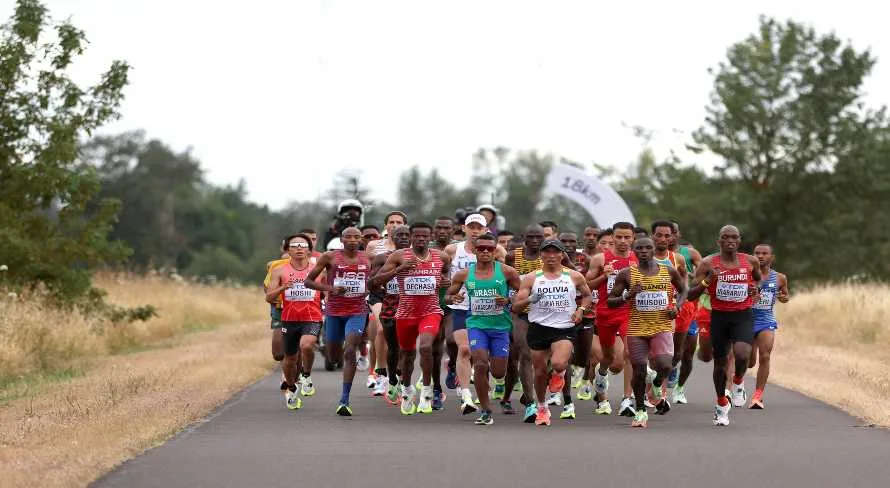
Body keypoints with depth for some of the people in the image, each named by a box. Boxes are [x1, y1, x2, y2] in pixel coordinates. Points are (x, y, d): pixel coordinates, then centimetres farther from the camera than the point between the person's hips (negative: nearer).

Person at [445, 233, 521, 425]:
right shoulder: (464, 274, 2)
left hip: (500, 325, 0)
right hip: (477, 324, 0)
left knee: (498, 373, 2)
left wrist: (508, 300, -16)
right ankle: (486, 411, -6)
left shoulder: (506, 272, -3)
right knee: (480, 365, -17)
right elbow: (447, 296, 12)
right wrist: (453, 298, -12)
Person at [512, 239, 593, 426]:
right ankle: (542, 408, 31)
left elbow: (587, 295, 22)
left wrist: (581, 309, 2)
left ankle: (558, 374, 13)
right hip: (539, 328, 1)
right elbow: (515, 307, 0)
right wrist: (529, 300, -20)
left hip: (564, 328, -1)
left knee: (558, 364, -26)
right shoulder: (531, 278, 3)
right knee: (540, 372, 7)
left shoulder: (574, 277, 5)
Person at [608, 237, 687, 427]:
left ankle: (657, 386, 16)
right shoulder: (627, 274, -1)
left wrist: (677, 306, 1)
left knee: (664, 366, -20)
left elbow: (683, 290, 20)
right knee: (639, 371, 0)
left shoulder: (669, 271, 3)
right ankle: (640, 411, 20)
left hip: (662, 326, 0)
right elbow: (610, 302, 3)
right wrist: (627, 296, -16)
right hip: (637, 328, 0)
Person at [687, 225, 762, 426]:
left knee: (742, 353, -26)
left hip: (743, 316, 0)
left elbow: (758, 279, 24)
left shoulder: (750, 262, 2)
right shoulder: (708, 263, -5)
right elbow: (691, 294, -6)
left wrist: (755, 288, 2)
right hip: (719, 317, 0)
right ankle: (722, 404, 32)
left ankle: (739, 382, 7)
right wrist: (707, 280, -22)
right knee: (720, 362, 11)